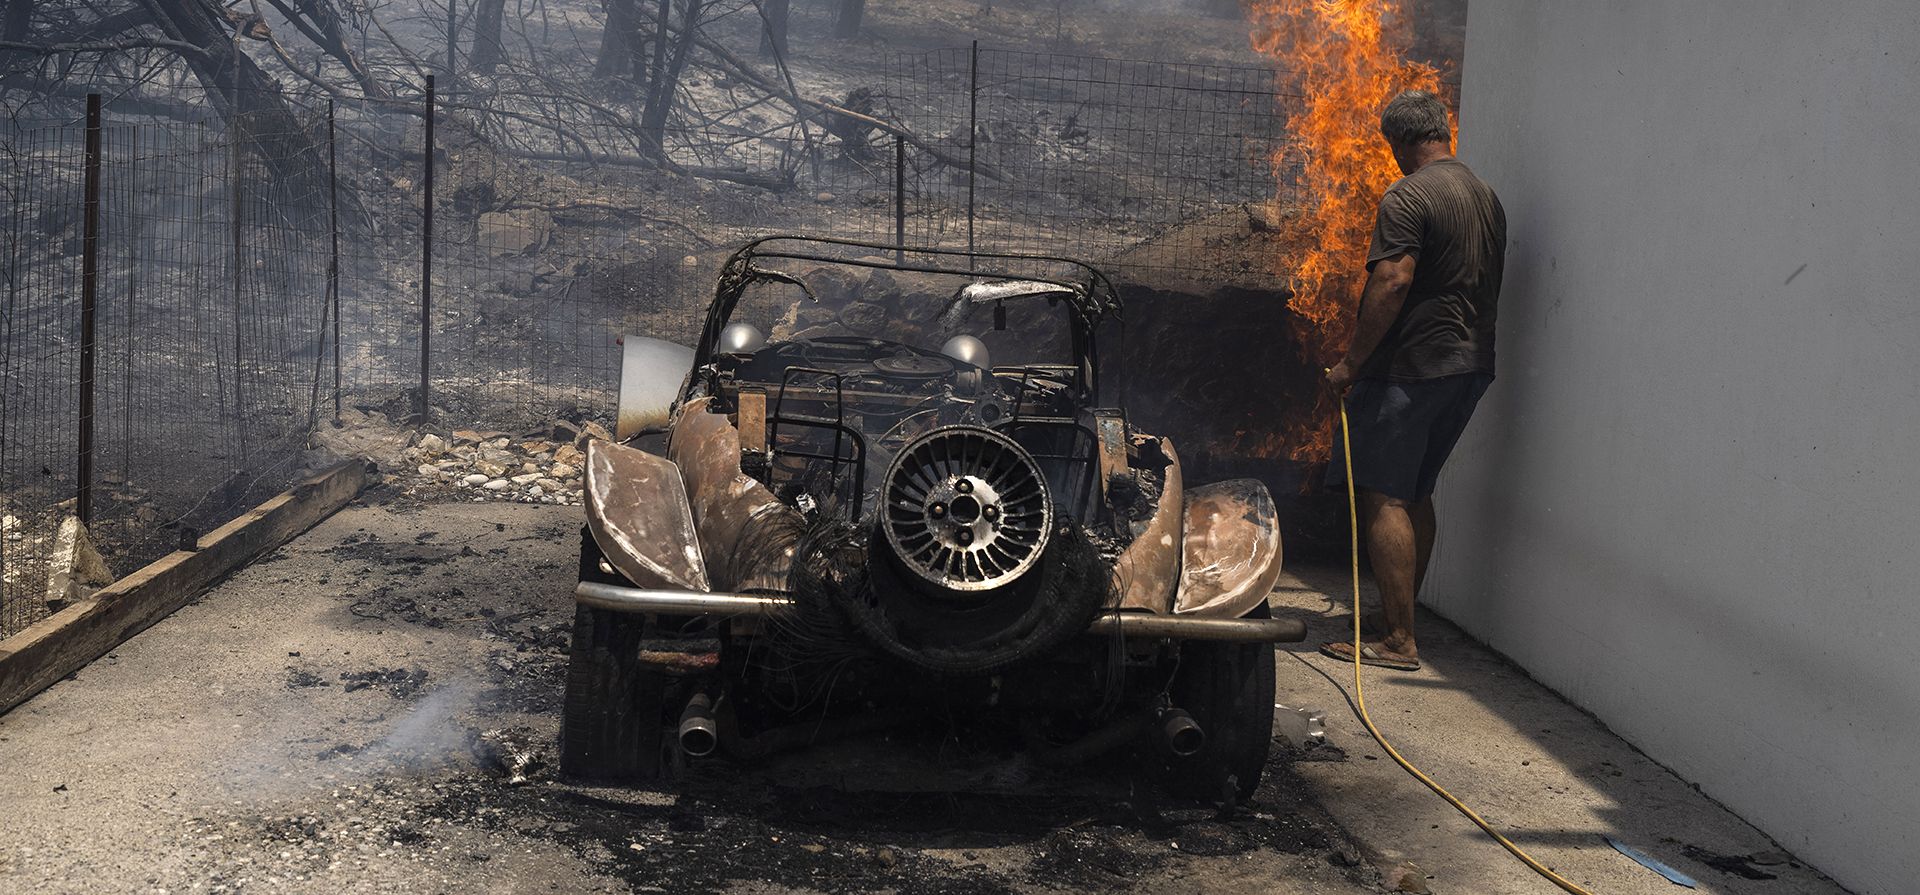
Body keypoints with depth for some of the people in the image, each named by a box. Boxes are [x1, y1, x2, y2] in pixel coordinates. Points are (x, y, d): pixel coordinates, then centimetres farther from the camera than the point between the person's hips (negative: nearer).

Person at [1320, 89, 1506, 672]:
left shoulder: (1408, 196, -12)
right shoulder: (1487, 198, 15)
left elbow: (1393, 281, -20)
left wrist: (1351, 362, -16)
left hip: (1412, 367, -9)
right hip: (1471, 366, 9)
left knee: (1383, 498, -6)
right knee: (1415, 496, 16)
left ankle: (1398, 641, -7)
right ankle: (1399, 619, 21)